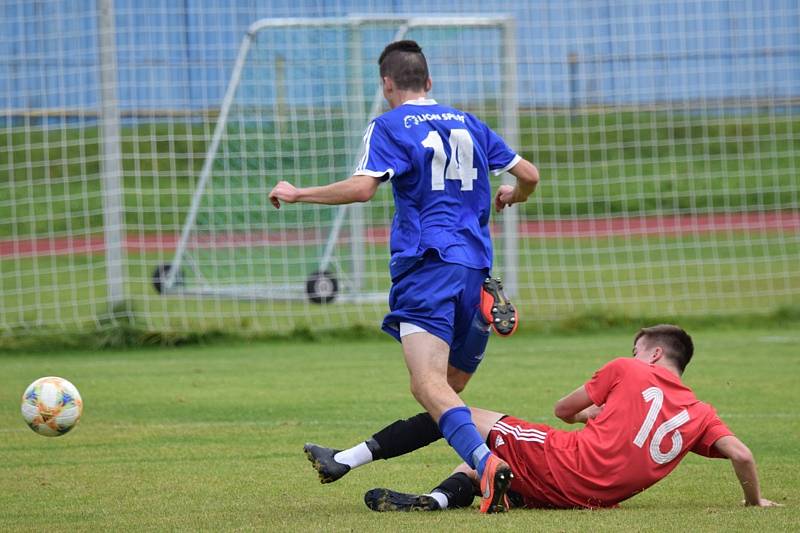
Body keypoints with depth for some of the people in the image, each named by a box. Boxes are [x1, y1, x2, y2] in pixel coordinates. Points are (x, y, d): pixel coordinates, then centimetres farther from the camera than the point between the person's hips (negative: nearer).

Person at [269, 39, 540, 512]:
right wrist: (511, 197, 46)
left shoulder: (389, 127, 3)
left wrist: (297, 194, 0)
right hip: (475, 268, 7)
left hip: (426, 263, -7)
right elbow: (529, 175, 22)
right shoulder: (470, 125, 21)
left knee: (430, 385, -21)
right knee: (450, 388, 17)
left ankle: (487, 462, -41)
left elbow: (362, 188, -12)